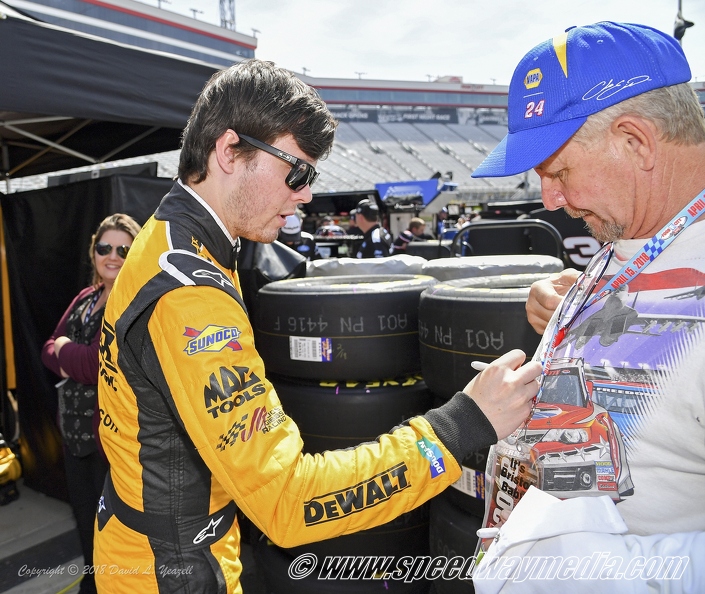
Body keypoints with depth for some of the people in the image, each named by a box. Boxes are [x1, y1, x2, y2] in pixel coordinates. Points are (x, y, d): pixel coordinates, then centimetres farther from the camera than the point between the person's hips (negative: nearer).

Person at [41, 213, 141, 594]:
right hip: (76, 428, 8)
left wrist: (64, 349, -8)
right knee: (84, 514, 23)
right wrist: (77, 359, -13)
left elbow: (102, 363, -26)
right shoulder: (86, 298, 9)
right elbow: (49, 350, 9)